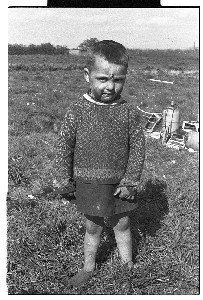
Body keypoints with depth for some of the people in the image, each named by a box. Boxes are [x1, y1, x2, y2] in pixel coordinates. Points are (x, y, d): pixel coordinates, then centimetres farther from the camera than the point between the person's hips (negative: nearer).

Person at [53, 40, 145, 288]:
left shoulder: (128, 112, -8)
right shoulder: (77, 111, -10)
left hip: (119, 183, 1)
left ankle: (128, 266, 39)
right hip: (88, 183, 0)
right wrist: (64, 177, 0)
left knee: (122, 225, 17)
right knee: (92, 228, 16)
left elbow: (138, 146, -5)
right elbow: (64, 144, -3)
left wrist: (131, 180, -7)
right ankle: (88, 268, 39)